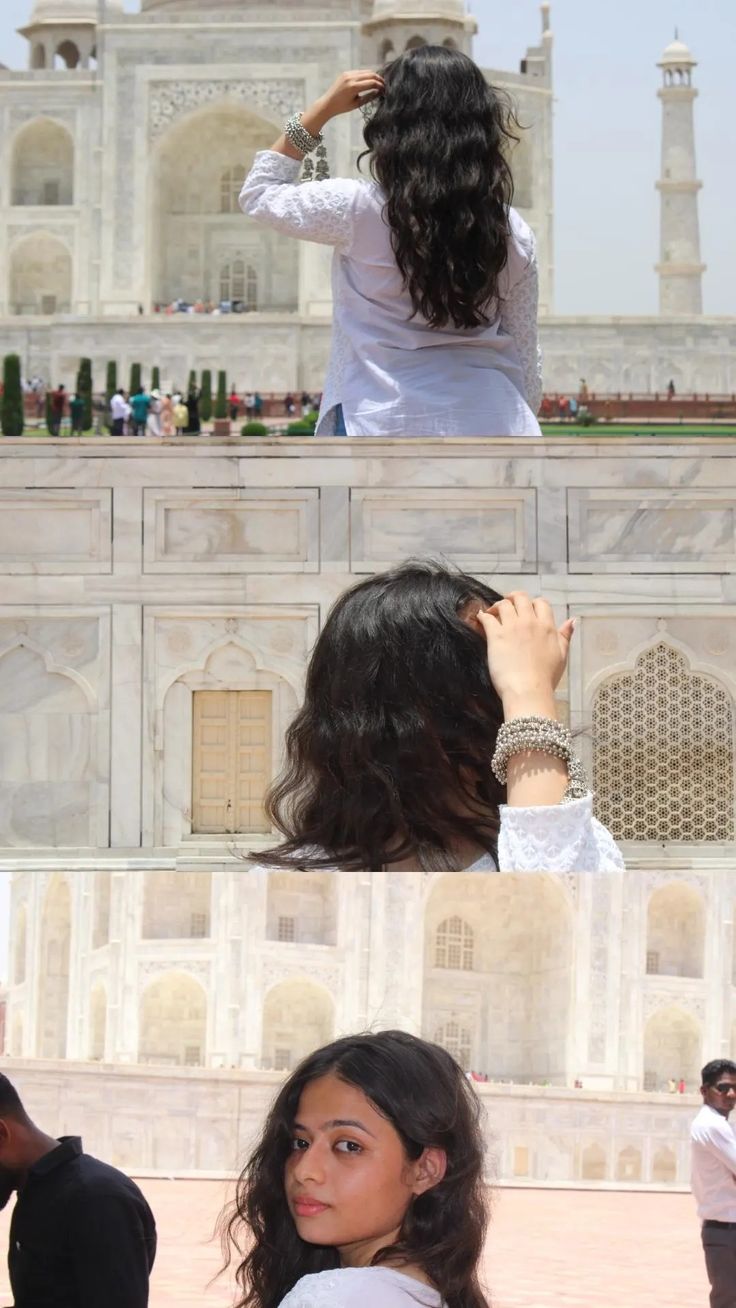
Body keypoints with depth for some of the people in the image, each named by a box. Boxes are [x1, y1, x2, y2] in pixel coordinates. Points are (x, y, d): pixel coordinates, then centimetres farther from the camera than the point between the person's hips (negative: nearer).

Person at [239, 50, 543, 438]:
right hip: (493, 433, 3)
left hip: (389, 430, -3)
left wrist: (322, 110, 9)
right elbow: (525, 361, 11)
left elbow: (258, 194, 12)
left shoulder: (360, 211, -6)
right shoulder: (511, 232, 5)